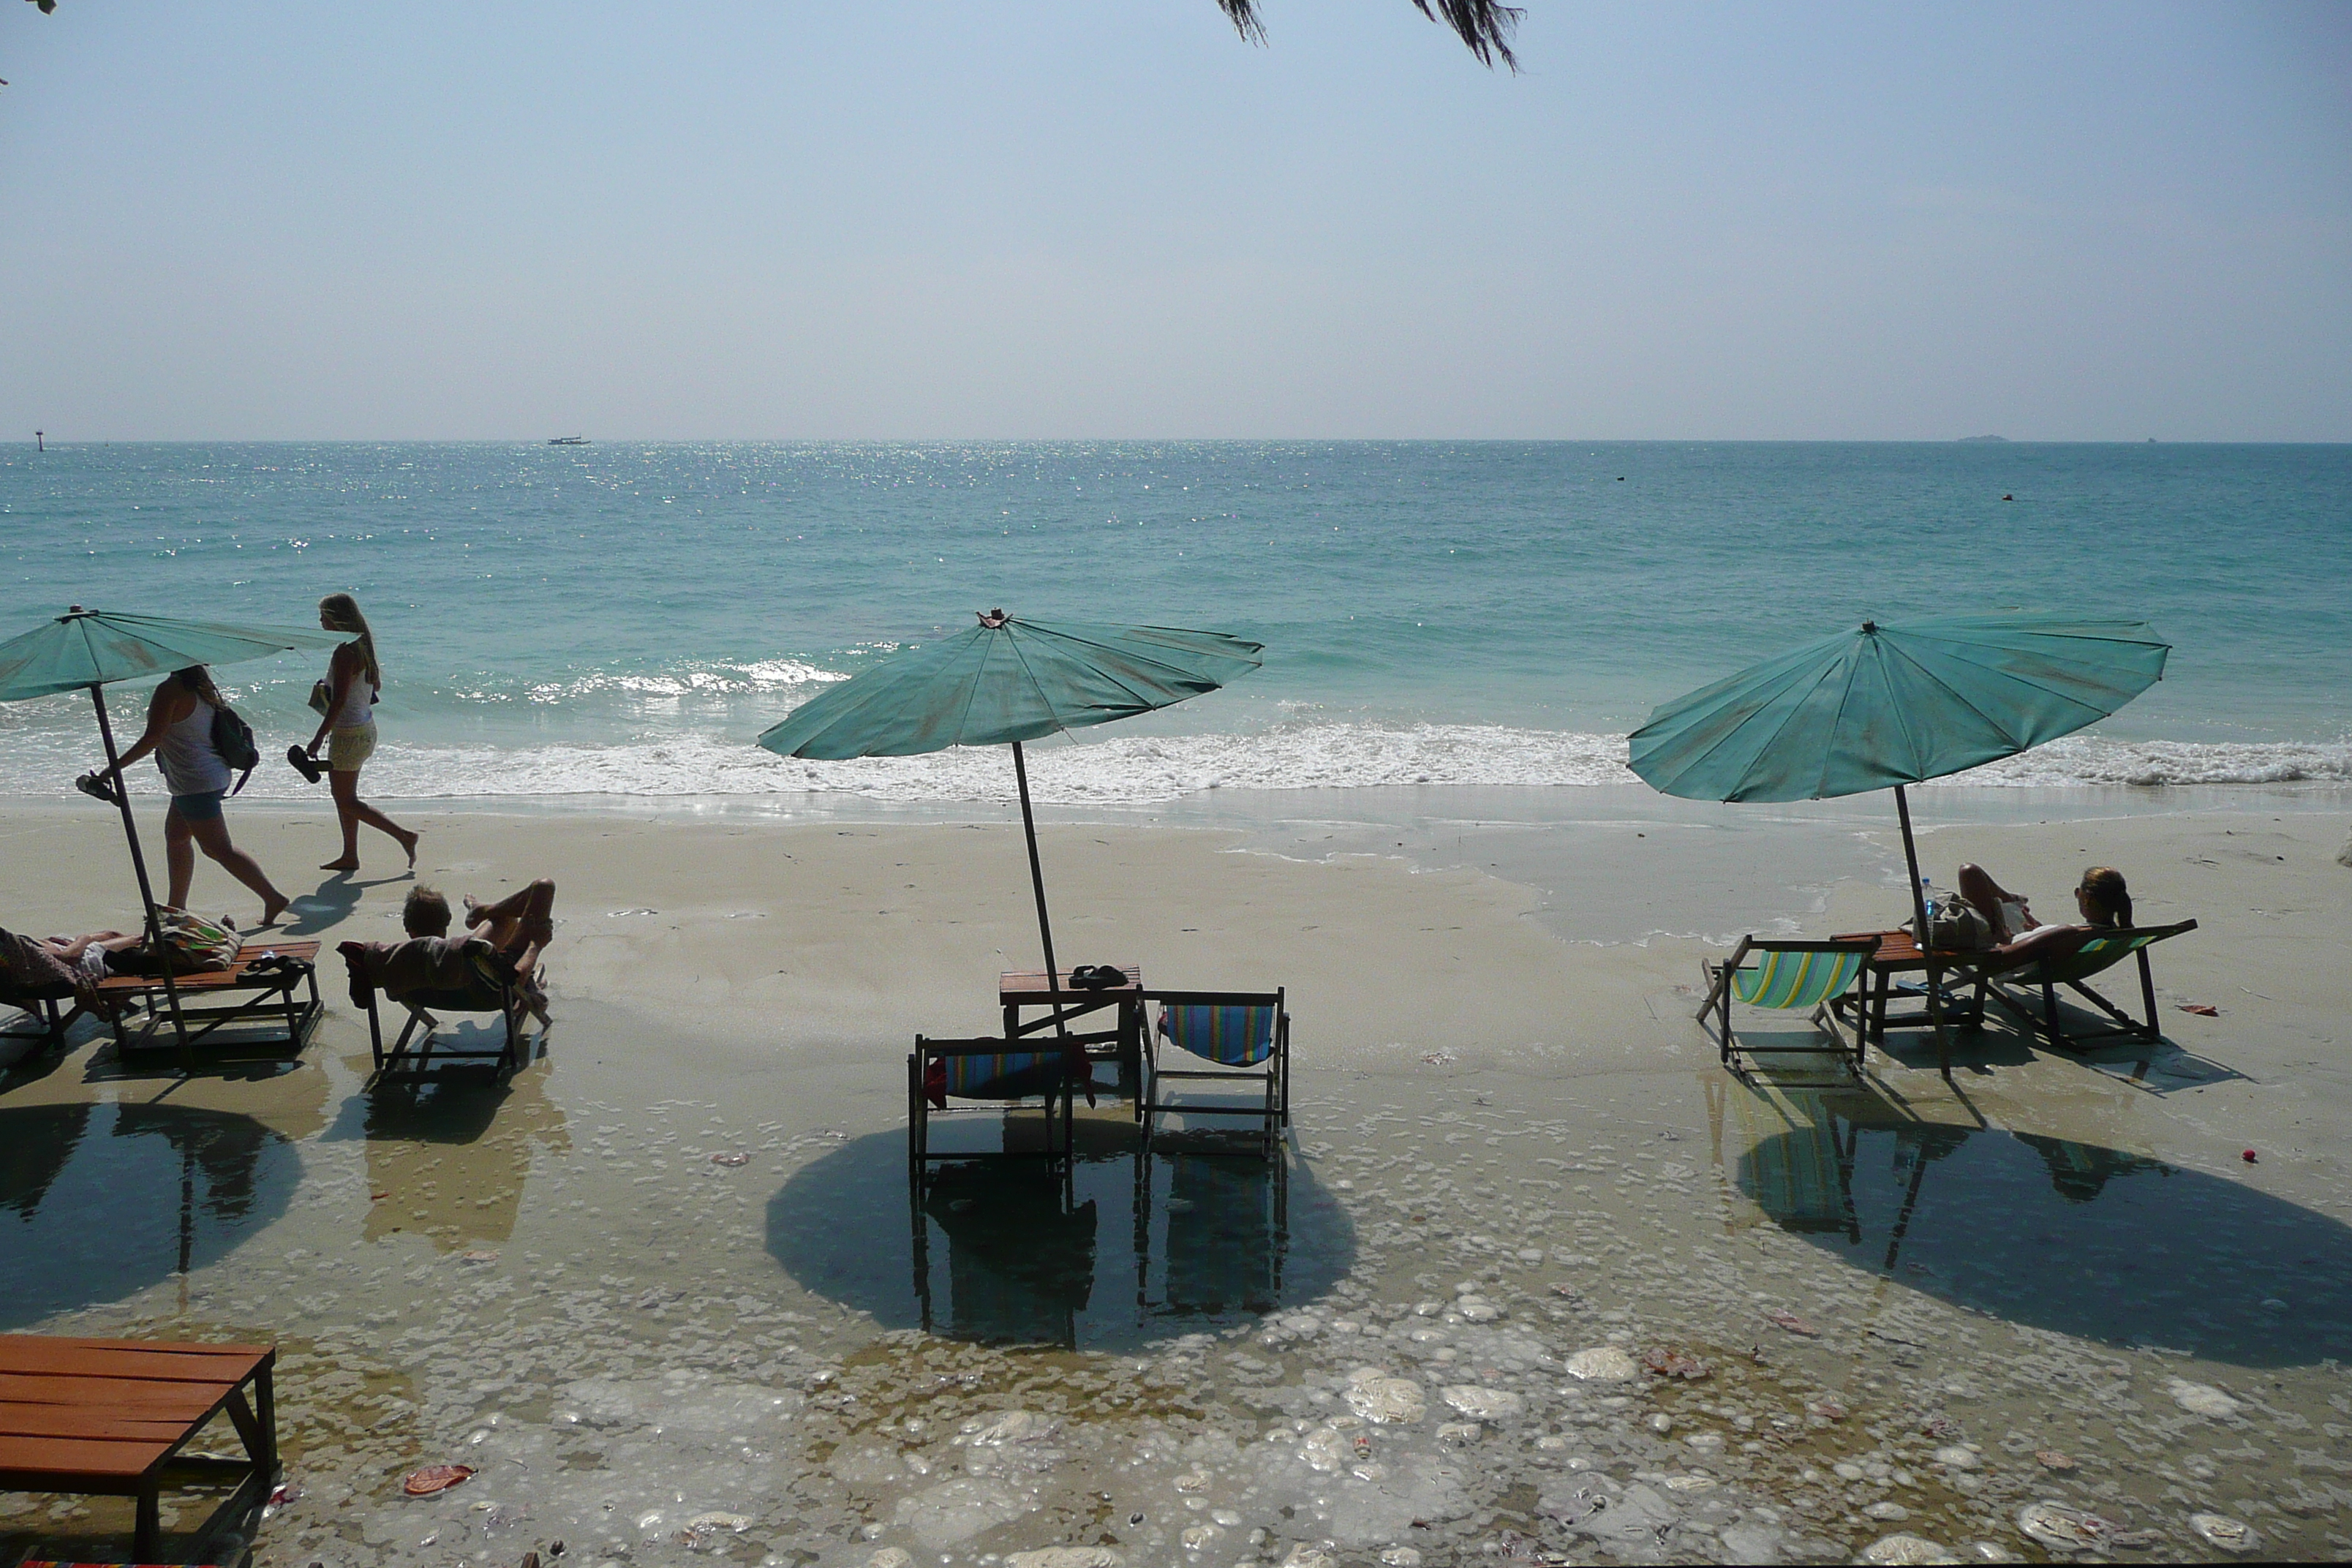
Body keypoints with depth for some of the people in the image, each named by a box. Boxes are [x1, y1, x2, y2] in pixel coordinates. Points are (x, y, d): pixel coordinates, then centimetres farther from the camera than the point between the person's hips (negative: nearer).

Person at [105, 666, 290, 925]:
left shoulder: (170, 690, -17)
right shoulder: (201, 687, 9)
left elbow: (152, 738, -19)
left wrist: (116, 766, -13)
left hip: (195, 783, -10)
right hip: (213, 775, 10)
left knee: (219, 849, -7)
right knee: (175, 836, 21)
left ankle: (272, 898, -12)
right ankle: (176, 907, 27)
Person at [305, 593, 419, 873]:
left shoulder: (345, 653, -20)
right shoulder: (363, 647, 8)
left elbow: (339, 701, -24)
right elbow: (376, 686, 20)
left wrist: (319, 738, -22)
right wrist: (328, 690, 20)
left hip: (348, 733, -10)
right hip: (365, 729, 10)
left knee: (347, 801, -1)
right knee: (344, 796, 17)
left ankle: (403, 836, -5)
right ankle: (350, 856, 22)